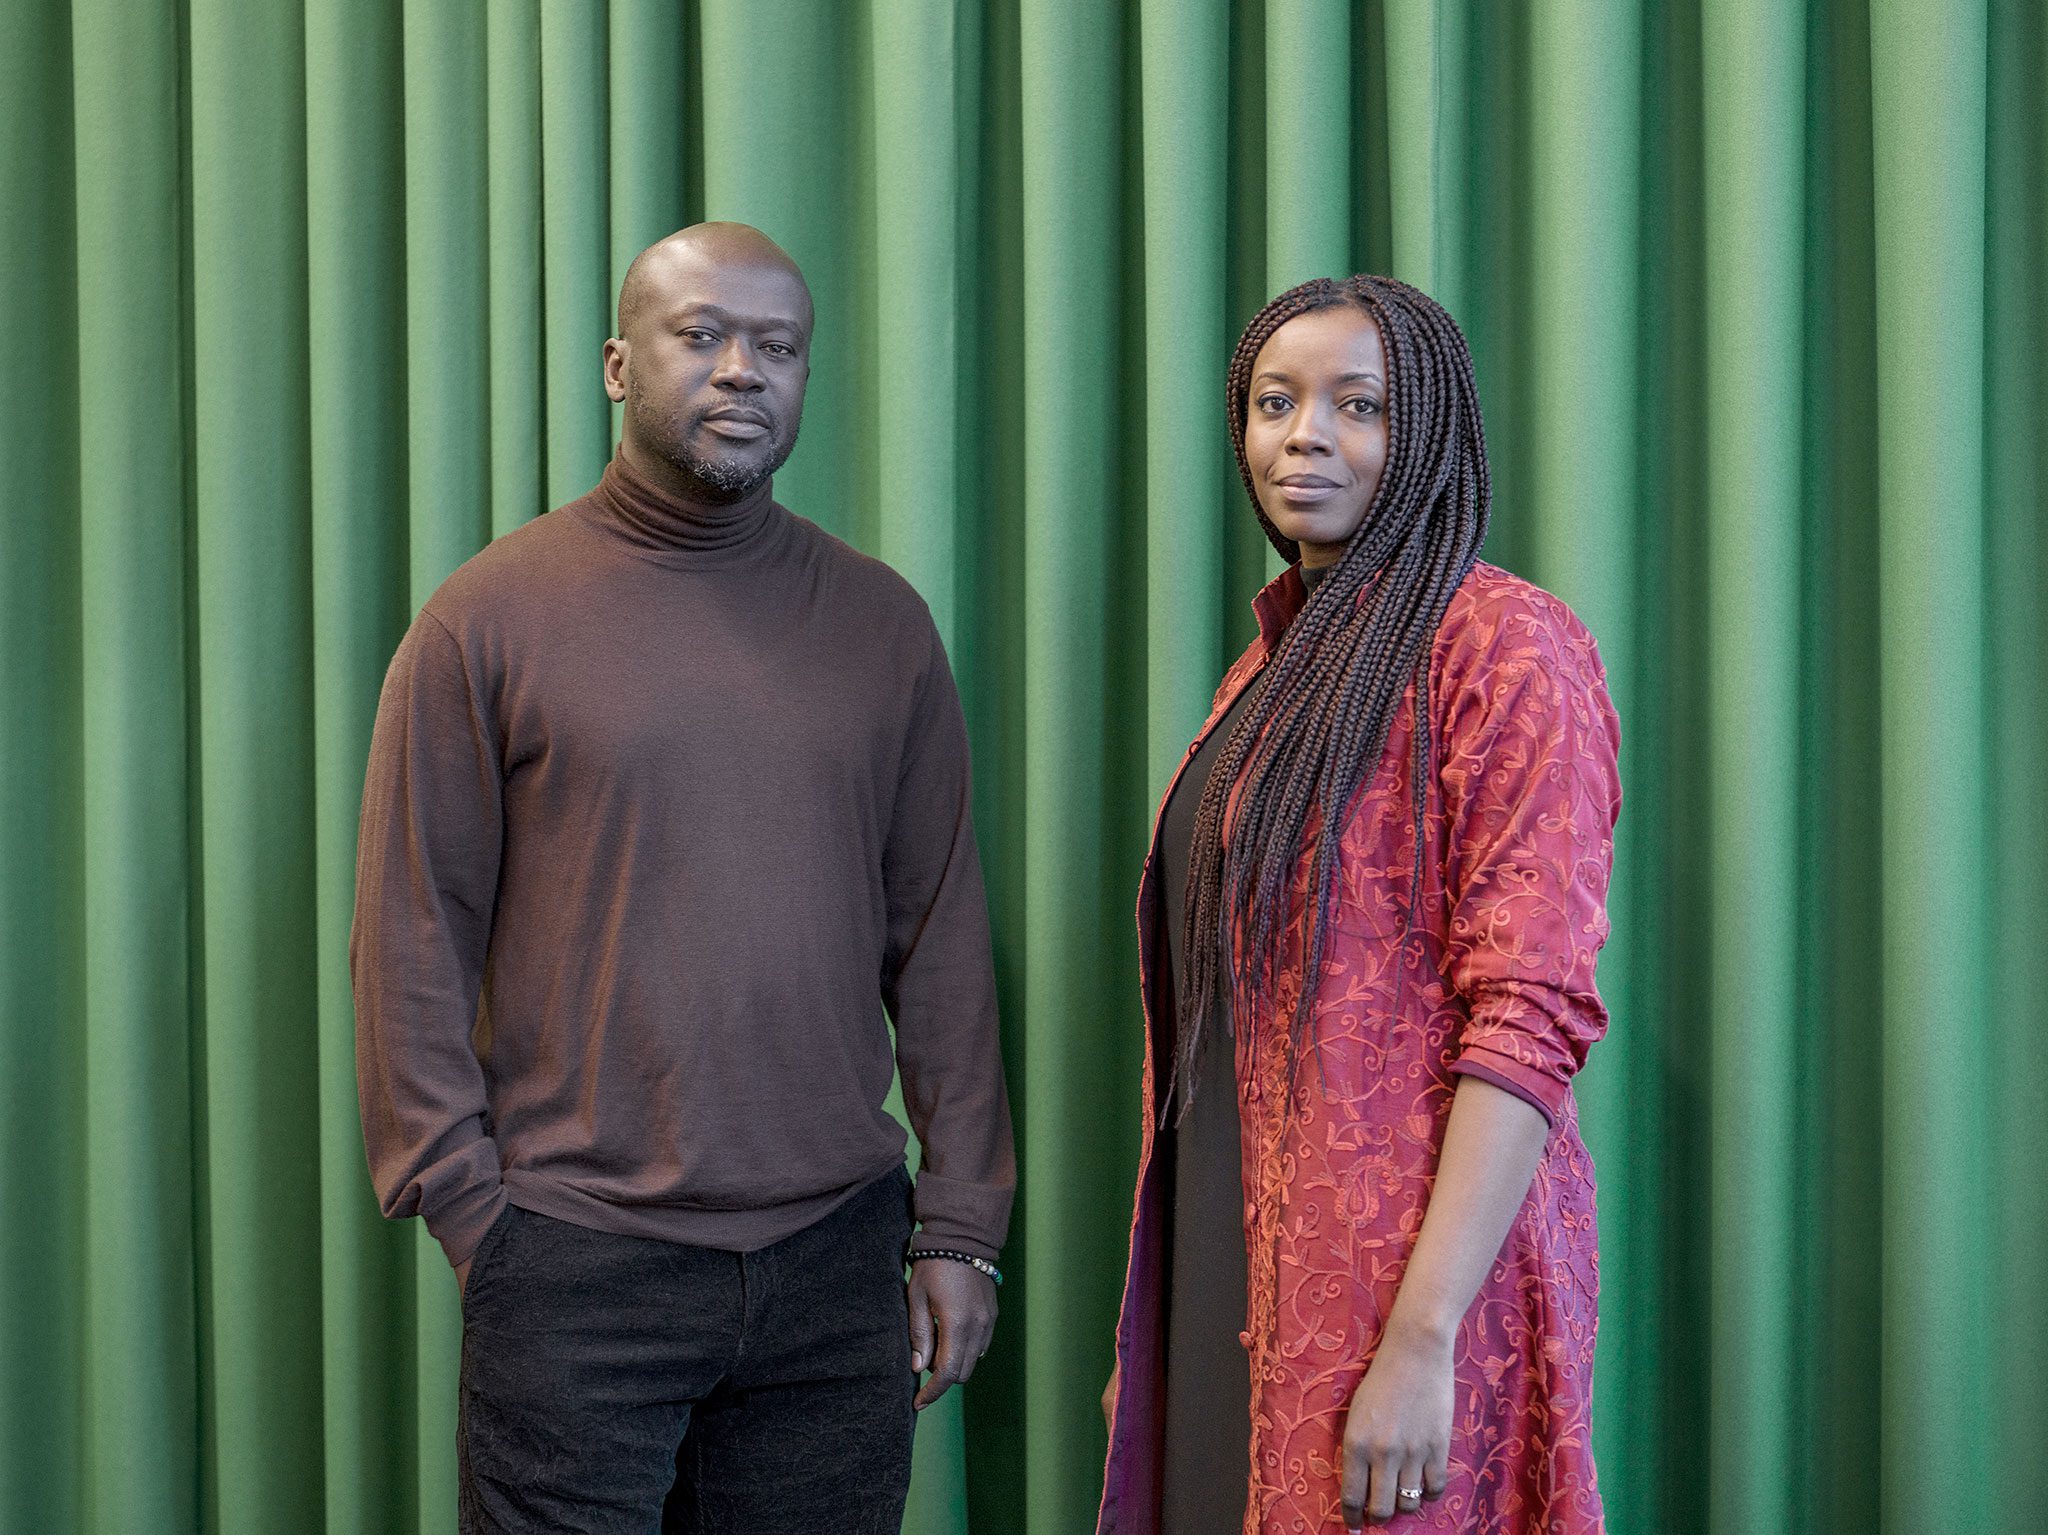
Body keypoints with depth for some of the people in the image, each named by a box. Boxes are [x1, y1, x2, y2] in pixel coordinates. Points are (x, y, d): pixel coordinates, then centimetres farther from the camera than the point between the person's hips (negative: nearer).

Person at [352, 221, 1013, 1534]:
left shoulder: (883, 624, 8)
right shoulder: (490, 617, 1)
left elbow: (941, 941, 8)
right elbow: (411, 945, 0)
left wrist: (961, 1229, 6)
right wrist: (470, 1209, -5)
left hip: (837, 1260, 3)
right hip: (577, 1272, -2)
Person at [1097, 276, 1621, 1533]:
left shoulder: (1502, 642, -10)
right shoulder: (1271, 668, 14)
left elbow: (1532, 1015, -17)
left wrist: (1423, 1337, -23)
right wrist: (1149, 1333, 15)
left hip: (1404, 1280, -7)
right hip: (1230, 1280, 7)